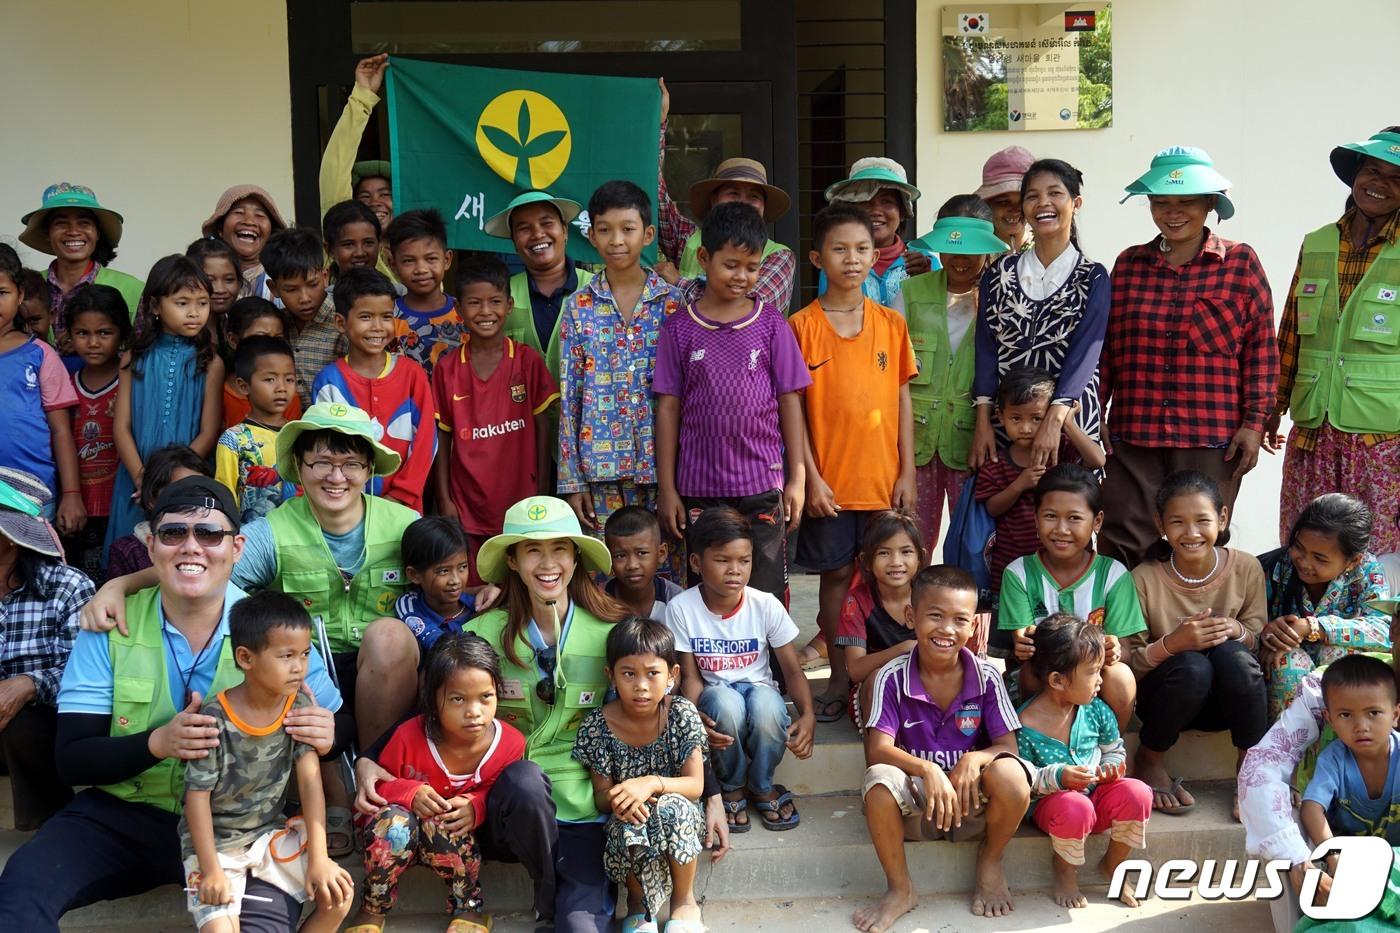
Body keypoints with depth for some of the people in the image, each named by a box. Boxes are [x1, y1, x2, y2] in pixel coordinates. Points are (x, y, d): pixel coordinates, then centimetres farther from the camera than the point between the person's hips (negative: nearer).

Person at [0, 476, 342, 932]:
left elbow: (332, 726, 2)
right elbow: (71, 759, -6)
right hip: (120, 814, 2)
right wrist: (156, 743, -25)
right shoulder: (110, 626, -2)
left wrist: (326, 733, -24)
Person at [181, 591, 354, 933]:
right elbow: (198, 796, -15)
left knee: (339, 893, -7)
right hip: (215, 841, -4)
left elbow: (310, 780, -12)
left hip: (271, 830, 4)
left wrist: (319, 858, -16)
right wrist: (211, 870, -16)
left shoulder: (299, 706, -9)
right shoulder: (215, 719, -21)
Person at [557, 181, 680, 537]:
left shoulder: (673, 303, 3)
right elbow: (568, 395, 4)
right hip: (602, 466, 0)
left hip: (662, 463, 0)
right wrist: (571, 480, 1)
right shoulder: (578, 307, 4)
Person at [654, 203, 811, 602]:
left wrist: (797, 477, 1)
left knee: (765, 595, 3)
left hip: (762, 485, 0)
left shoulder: (771, 324, 3)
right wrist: (666, 488, 0)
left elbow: (789, 401, 5)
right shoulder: (679, 328, 2)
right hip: (698, 489, 0)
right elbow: (668, 408, 3)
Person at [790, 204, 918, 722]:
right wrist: (811, 476, -8)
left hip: (883, 478, 2)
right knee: (837, 573, 6)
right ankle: (839, 678, 19)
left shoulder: (891, 323, 6)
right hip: (830, 479, -2)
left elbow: (902, 400, 8)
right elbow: (793, 408, -3)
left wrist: (907, 471, 3)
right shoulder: (802, 326, -3)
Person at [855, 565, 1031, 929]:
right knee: (879, 779, -32)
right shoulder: (892, 678, -10)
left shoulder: (986, 677, -6)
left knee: (1010, 774, -30)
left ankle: (990, 862, 4)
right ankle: (900, 888, -7)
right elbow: (878, 749, -17)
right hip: (916, 807, -1)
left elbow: (1007, 745, -8)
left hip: (973, 803, 1)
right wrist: (927, 769, -36)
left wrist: (975, 759, -31)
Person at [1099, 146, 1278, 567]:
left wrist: (1255, 421, -3)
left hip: (1211, 439, -2)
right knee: (1123, 546, -1)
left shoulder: (1240, 263, 3)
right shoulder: (1128, 264, 9)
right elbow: (1107, 347, 12)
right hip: (1132, 435, 2)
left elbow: (1261, 347, 2)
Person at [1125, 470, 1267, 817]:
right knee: (1192, 667, -36)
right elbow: (1125, 664, -13)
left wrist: (1236, 631, -24)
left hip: (1230, 698, 1)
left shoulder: (1246, 568, -6)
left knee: (1233, 654, -32)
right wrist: (1171, 643, -32)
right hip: (1166, 697, -1)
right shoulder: (1144, 579, -14)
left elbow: (1261, 640, -1)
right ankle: (1148, 763, -6)